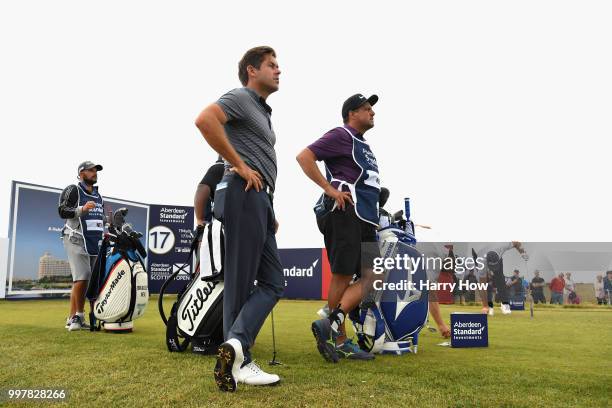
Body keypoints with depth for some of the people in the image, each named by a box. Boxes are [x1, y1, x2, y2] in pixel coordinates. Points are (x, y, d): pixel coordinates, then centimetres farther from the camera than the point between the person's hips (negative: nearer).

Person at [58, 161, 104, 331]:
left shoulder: (98, 196, 24)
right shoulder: (72, 190, 1)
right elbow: (62, 211, -11)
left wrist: (104, 232, 19)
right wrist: (82, 209, -24)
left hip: (95, 242, 7)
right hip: (77, 240, -7)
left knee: (91, 281, 1)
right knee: (82, 278, -17)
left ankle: (74, 318, 6)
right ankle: (78, 315, -7)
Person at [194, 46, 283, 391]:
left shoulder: (263, 112, 29)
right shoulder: (240, 97, -1)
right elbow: (205, 119, -22)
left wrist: (271, 213, 21)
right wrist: (239, 166, -17)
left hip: (259, 200, 10)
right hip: (245, 194, -9)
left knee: (273, 282, 5)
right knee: (241, 283, -8)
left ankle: (235, 348, 1)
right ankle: (239, 360, -2)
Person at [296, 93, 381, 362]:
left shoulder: (363, 145, 27)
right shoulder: (341, 135, -3)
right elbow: (304, 157, -14)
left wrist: (374, 214, 24)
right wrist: (329, 189, -18)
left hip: (365, 219, 10)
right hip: (345, 212, -10)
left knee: (371, 276, 4)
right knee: (343, 275, -7)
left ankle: (333, 324, 0)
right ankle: (339, 340, -1)